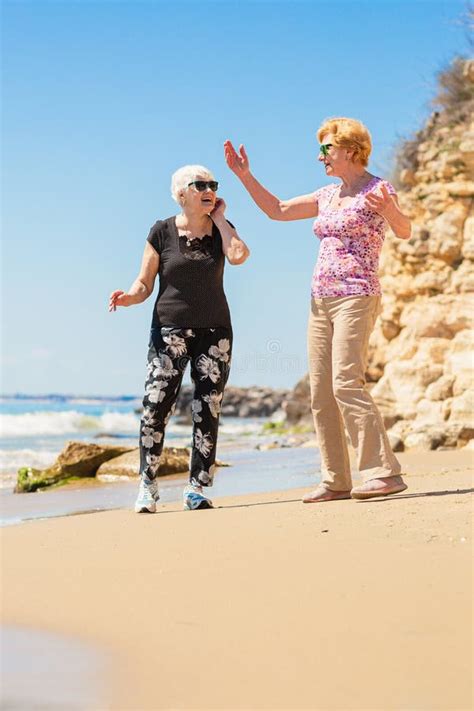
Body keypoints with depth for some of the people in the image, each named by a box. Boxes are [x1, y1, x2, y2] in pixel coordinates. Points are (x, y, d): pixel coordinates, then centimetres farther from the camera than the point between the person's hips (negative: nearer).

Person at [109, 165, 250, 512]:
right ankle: (148, 488, -9)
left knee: (208, 410, 0)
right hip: (170, 329, -2)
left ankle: (197, 489, 6)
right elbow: (144, 283, 1)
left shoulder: (221, 228, 6)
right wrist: (128, 296, -21)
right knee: (156, 405, -14)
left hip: (215, 330, 2)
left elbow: (239, 255, -16)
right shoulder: (162, 232, 0)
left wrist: (219, 218, -6)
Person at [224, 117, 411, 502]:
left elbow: (405, 231, -19)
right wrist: (245, 175, 16)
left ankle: (385, 472, -16)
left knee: (346, 383, -19)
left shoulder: (377, 189, -5)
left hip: (356, 297, -8)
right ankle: (336, 481, 6)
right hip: (321, 300, 8)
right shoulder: (328, 195, 17)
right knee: (320, 393, 2)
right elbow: (277, 210, 23)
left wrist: (389, 210, -40)